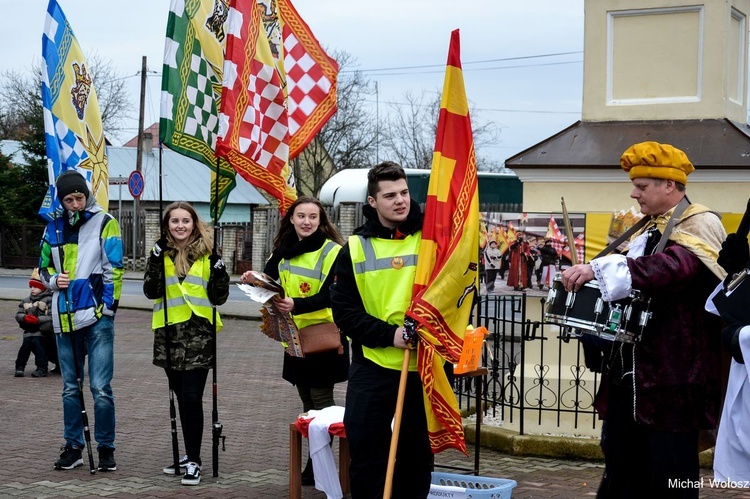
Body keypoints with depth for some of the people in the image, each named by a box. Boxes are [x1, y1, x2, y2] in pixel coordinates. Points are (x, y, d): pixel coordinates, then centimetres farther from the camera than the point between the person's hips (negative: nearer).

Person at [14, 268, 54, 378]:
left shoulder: (49, 300, -4)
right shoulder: (25, 301, 17)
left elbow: (52, 317, -14)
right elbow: (18, 315, 12)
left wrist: (38, 320, -24)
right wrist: (25, 317, -12)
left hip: (43, 330, -5)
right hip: (29, 331, 5)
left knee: (36, 341, -26)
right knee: (26, 342, -18)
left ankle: (42, 368, -19)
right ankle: (20, 367, -8)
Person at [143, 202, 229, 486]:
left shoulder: (207, 254, 1)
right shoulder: (161, 253, 7)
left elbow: (218, 298, 1)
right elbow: (151, 292, -5)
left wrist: (220, 273, -16)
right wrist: (156, 260, -17)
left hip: (199, 333, -3)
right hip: (169, 334, 3)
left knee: (191, 398, -8)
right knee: (181, 398, 12)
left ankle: (194, 460, -1)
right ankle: (191, 454, 25)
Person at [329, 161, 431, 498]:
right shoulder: (355, 247, 1)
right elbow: (344, 310, -2)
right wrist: (389, 334, -15)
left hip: (424, 366, 0)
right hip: (372, 368, 0)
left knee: (417, 456, 11)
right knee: (366, 457, 2)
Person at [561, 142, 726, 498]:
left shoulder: (700, 225, -9)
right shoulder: (647, 230, 18)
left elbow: (671, 267, -29)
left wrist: (598, 269, -36)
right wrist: (586, 280, 6)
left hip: (672, 372, -8)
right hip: (630, 368, 8)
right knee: (621, 470, 13)